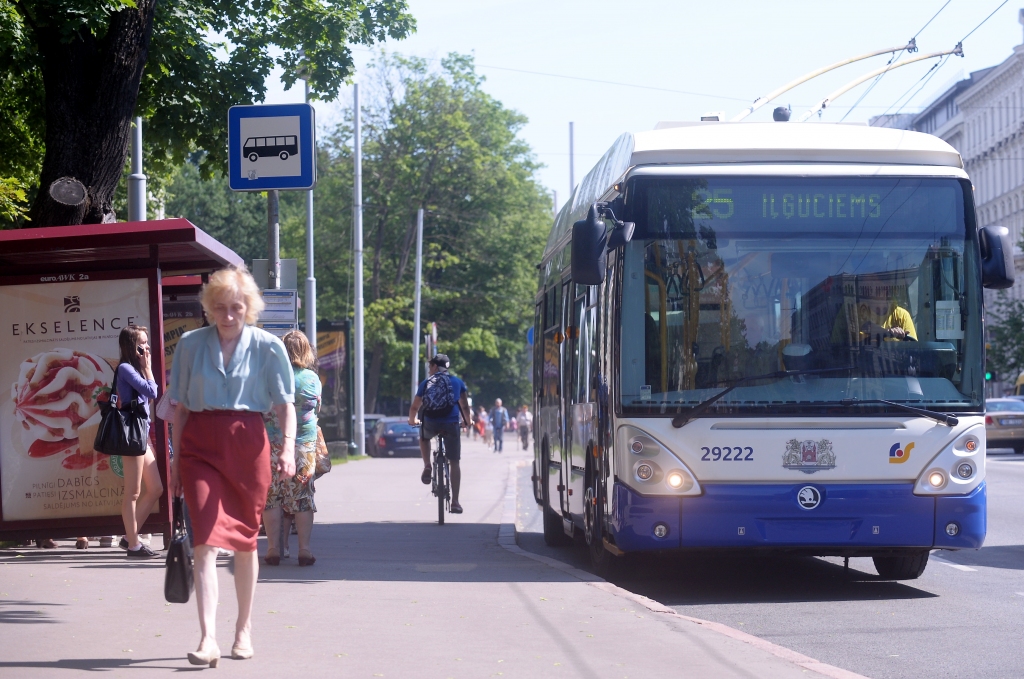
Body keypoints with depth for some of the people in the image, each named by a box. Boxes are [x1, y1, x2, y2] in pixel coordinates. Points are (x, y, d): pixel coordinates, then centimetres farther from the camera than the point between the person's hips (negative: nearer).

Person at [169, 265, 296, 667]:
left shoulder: (268, 347, 1)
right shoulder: (190, 345, 5)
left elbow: (284, 403, -1)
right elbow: (180, 407, 9)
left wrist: (288, 446, -17)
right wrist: (175, 460, 7)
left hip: (248, 445, 0)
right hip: (200, 447, 0)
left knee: (244, 541, 10)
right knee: (207, 540, -13)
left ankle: (244, 629, 27)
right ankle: (208, 639, -20)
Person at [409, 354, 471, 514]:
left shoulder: (426, 383, 15)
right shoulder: (457, 382, 16)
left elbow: (414, 407, 18)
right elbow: (465, 406, 21)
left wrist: (413, 420, 38)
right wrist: (467, 422, 40)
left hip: (430, 423, 0)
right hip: (451, 425, 0)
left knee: (424, 438, 37)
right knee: (454, 463, 8)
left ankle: (427, 467, 17)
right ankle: (455, 502, 3)